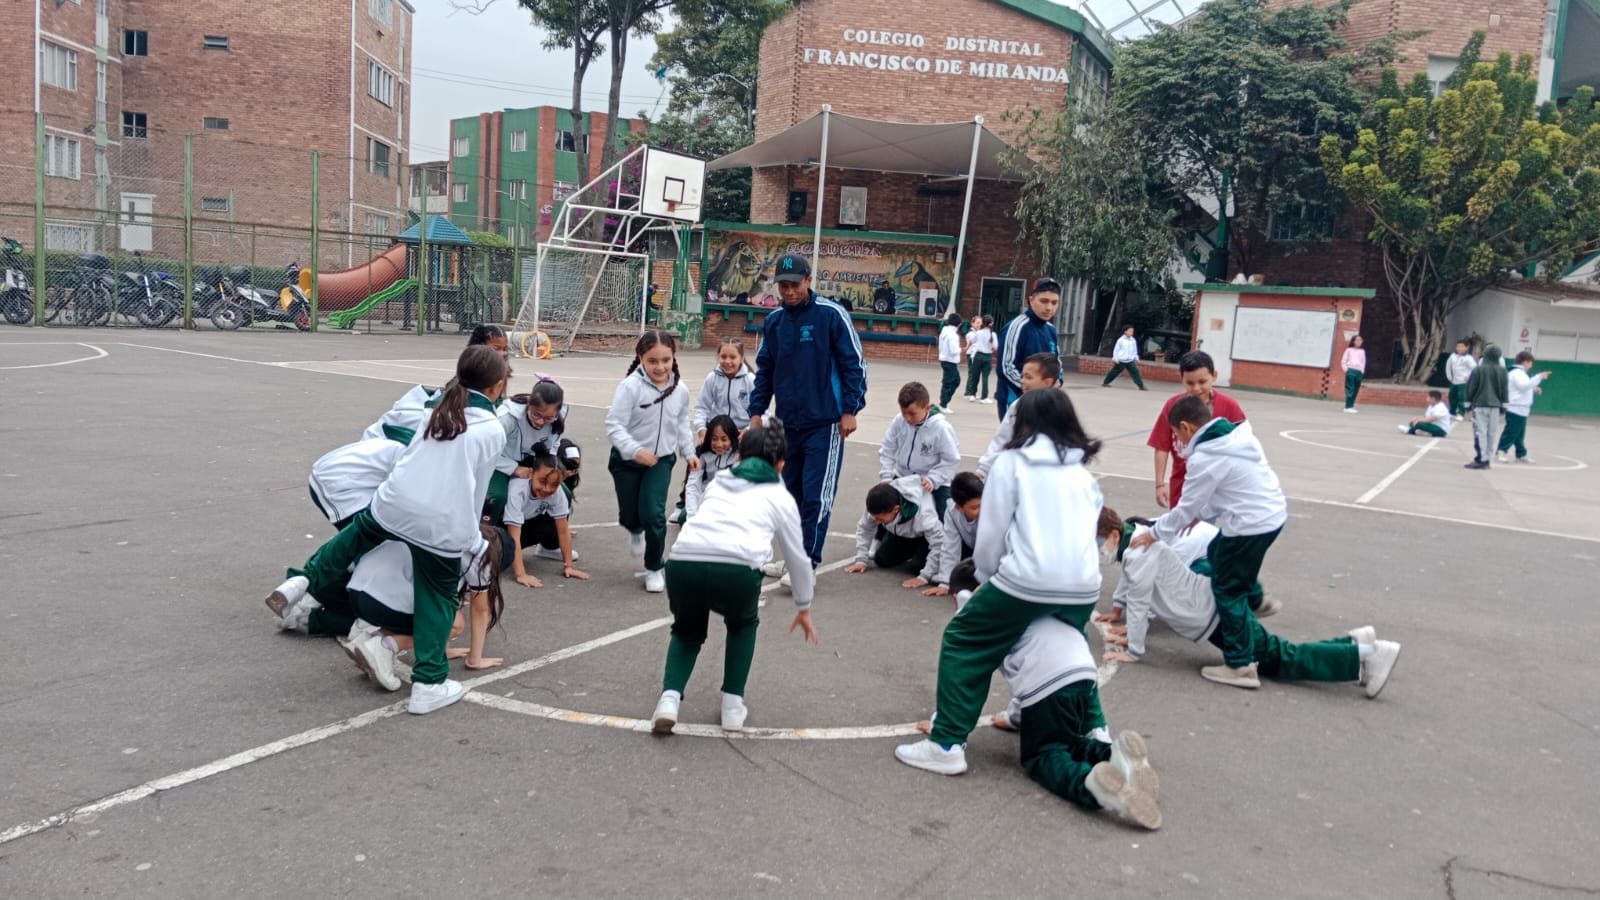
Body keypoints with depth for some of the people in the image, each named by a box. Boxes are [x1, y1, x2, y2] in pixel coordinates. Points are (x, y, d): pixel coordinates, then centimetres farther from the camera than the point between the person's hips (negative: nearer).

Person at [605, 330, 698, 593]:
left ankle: (654, 568, 8)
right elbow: (614, 425, -24)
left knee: (653, 513, -13)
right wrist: (636, 450, -36)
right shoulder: (631, 386, -22)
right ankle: (636, 531, 51)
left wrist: (689, 452, 9)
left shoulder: (680, 390, -7)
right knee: (629, 515, 10)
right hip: (627, 460, -1)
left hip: (661, 460, 2)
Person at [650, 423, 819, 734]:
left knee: (687, 632, 32)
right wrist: (803, 608, 49)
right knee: (743, 625, 34)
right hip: (736, 571, -2)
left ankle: (669, 698, 9)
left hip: (682, 564, 2)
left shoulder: (717, 483, 33)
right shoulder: (780, 496, 25)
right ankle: (732, 705, 26)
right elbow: (797, 557, 33)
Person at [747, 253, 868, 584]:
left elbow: (854, 363, -6)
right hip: (789, 422, 6)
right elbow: (764, 370, 16)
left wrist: (850, 410, -10)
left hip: (826, 422, -5)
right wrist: (757, 411, 10)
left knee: (817, 495, -8)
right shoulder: (773, 322, 8)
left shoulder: (831, 315, -8)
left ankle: (807, 562, -4)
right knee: (793, 491, 12)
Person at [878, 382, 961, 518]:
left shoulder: (941, 427, -25)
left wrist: (932, 480, -28)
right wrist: (886, 477, -13)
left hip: (935, 483, -4)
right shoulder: (898, 421, -14)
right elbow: (886, 450, -3)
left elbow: (951, 460, -19)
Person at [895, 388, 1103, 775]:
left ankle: (947, 744, 2)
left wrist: (985, 578, 20)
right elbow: (1084, 531, 20)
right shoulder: (1084, 474, 19)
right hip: (1084, 587, 5)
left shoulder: (1012, 462, 6)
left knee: (963, 644, 8)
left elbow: (992, 532, 3)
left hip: (1028, 581, -5)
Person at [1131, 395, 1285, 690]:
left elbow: (1186, 507, -11)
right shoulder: (1237, 435, 6)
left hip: (1252, 524, -10)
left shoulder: (1205, 458, -20)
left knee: (1228, 590, 1)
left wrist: (1154, 534, 2)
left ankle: (1240, 666, 5)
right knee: (1216, 555, 28)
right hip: (1272, 512, 10)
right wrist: (1203, 514, 14)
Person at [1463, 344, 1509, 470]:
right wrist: (1503, 404, 16)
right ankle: (1486, 459, 14)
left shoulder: (1478, 370, -9)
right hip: (1495, 405, 4)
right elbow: (1505, 389, 8)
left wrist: (1468, 402, 4)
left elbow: (1471, 388, -6)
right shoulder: (1502, 371, 2)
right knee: (1491, 433, 10)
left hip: (1479, 404, -4)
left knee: (1480, 432, -5)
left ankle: (1481, 459, -10)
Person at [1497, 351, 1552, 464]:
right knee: (1510, 433, -12)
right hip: (1516, 409, -11)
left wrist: (1533, 389, 18)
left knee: (1519, 434, 14)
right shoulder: (1517, 373, -14)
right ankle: (1500, 453, -12)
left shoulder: (1519, 373, 21)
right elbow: (1524, 385, -28)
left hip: (1521, 410, 11)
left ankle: (1521, 454, 20)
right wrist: (1540, 377, -28)